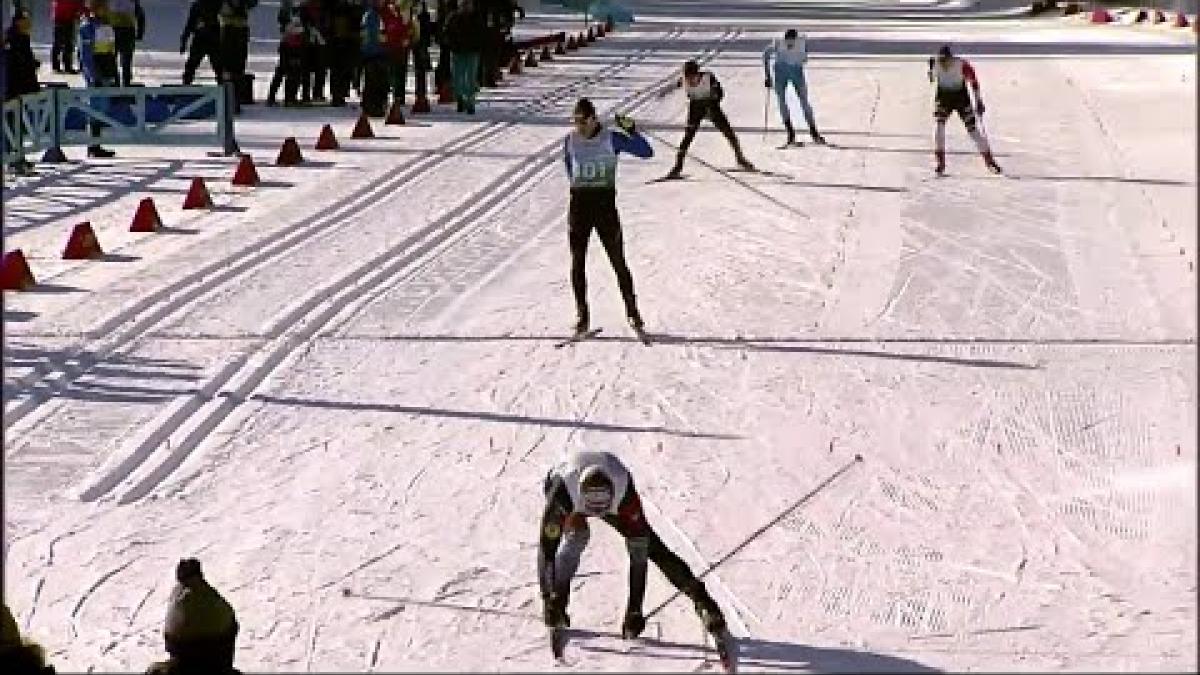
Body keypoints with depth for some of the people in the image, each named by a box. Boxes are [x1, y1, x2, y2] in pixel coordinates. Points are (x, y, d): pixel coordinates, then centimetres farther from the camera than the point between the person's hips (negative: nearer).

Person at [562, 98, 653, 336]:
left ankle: (632, 312, 12)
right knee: (577, 261, 2)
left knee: (618, 261, 0)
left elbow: (646, 152, -12)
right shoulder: (570, 140, 4)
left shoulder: (611, 139, -6)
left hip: (605, 205, -3)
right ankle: (581, 315, 11)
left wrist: (631, 129, -24)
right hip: (579, 204, 3)